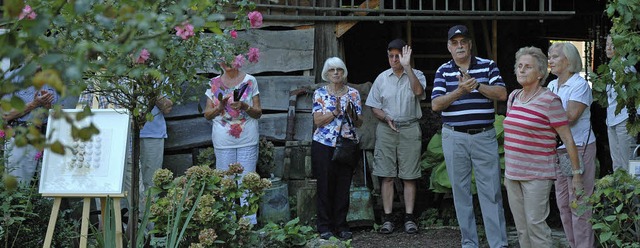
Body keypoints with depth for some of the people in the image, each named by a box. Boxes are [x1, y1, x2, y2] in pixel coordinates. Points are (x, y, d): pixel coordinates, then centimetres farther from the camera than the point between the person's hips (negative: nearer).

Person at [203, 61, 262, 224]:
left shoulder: (250, 81, 4)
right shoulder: (214, 84, 7)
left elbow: (258, 113, 3)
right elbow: (207, 114, 8)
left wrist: (244, 106, -16)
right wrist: (220, 107, -12)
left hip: (247, 139, -1)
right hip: (223, 141, 1)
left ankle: (249, 222, 3)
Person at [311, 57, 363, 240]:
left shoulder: (353, 93, 8)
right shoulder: (319, 93, 4)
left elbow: (359, 122, 6)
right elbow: (318, 121, -6)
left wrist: (351, 114, -14)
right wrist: (336, 111, -18)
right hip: (324, 145, -1)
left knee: (343, 187, 2)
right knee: (325, 186, 0)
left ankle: (341, 225, 10)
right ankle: (325, 226, 6)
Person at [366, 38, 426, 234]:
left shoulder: (416, 75, 1)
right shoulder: (382, 78, 7)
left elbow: (418, 91, -22)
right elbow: (374, 107, 8)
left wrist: (407, 66, -27)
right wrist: (386, 118, -11)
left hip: (410, 129, -2)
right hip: (386, 129, 2)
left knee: (409, 176, 0)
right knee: (387, 176, 0)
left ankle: (409, 217, 5)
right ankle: (387, 217, 3)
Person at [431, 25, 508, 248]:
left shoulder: (488, 66, 4)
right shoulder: (443, 71, 5)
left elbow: (502, 94, -7)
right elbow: (436, 104, -5)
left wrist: (477, 85, -18)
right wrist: (460, 91, -19)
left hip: (485, 136, -1)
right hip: (454, 138, 1)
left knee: (491, 192, -2)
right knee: (460, 191, 6)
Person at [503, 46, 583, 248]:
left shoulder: (549, 101, -10)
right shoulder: (513, 97, 11)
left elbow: (568, 139, -9)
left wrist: (577, 173, -10)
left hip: (537, 176, -7)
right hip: (514, 175, 7)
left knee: (535, 225, -10)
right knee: (521, 229, 8)